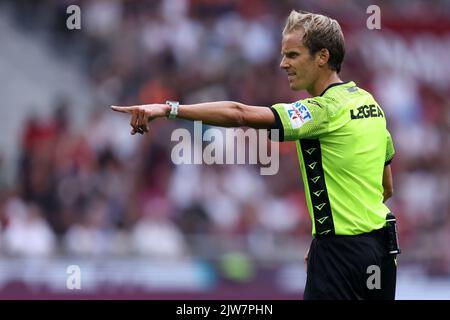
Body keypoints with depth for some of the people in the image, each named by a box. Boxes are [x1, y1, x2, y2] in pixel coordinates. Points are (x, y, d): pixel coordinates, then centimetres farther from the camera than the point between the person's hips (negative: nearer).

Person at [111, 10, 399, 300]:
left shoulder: (326, 110, -17)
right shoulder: (369, 102, 11)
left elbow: (238, 114, -27)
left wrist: (168, 108, -31)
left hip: (341, 251, -9)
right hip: (380, 246, 9)